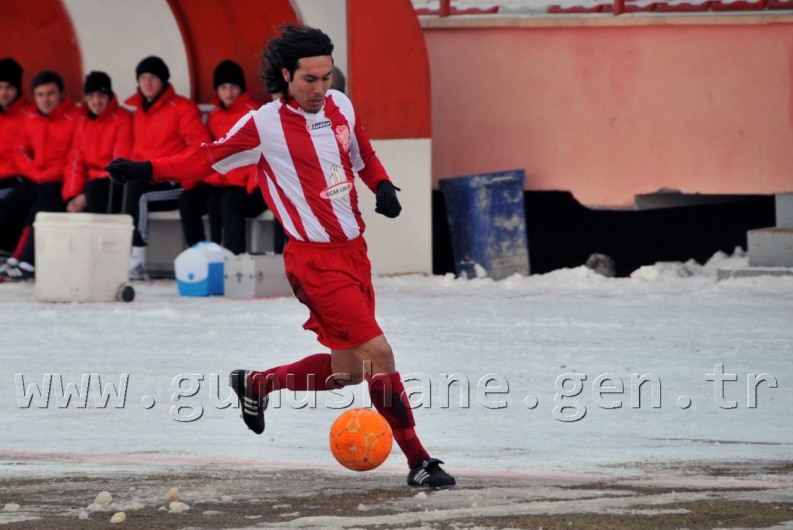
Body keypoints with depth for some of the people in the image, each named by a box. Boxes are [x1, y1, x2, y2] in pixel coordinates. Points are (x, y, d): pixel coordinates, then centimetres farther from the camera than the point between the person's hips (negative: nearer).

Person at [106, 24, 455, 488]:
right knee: (377, 354, -14)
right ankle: (418, 462, -7)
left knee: (347, 370, 13)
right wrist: (145, 170, -13)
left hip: (353, 250, 7)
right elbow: (206, 160, -4)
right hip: (316, 260, -7)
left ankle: (256, 384, 37)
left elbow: (364, 156, 23)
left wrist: (383, 186, 4)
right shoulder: (265, 126, -11)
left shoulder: (340, 106, 6)